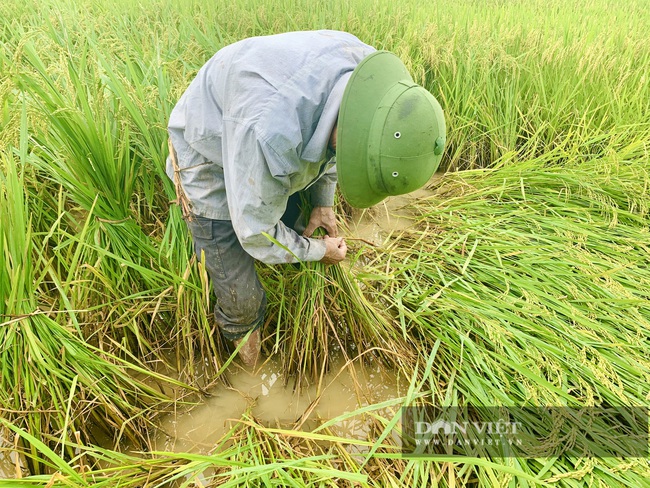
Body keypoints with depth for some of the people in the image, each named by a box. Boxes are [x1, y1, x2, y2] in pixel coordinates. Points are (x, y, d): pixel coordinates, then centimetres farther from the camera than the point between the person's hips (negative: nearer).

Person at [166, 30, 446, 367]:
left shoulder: (367, 71, -21)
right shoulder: (271, 129, -45)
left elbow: (330, 146, 3)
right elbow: (256, 232, -28)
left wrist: (323, 200, 0)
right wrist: (318, 250, -12)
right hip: (211, 165, -6)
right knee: (242, 297, 1)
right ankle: (240, 329, 35)